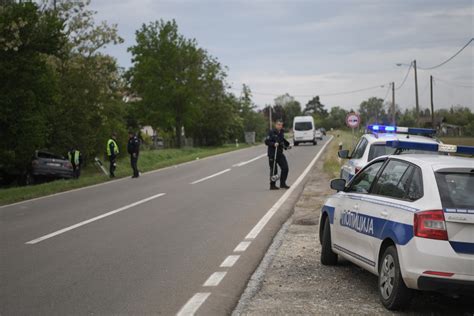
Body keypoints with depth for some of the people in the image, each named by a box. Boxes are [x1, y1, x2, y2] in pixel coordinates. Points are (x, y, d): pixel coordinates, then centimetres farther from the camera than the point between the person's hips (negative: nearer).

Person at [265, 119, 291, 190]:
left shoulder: (282, 132, 10)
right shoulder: (271, 132, -12)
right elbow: (266, 142, -15)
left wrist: (286, 144, 8)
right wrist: (273, 144, -28)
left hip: (280, 153, 7)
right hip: (272, 154, -7)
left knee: (285, 168, 2)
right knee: (273, 170, -2)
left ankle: (282, 183, 14)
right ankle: (272, 185, 10)